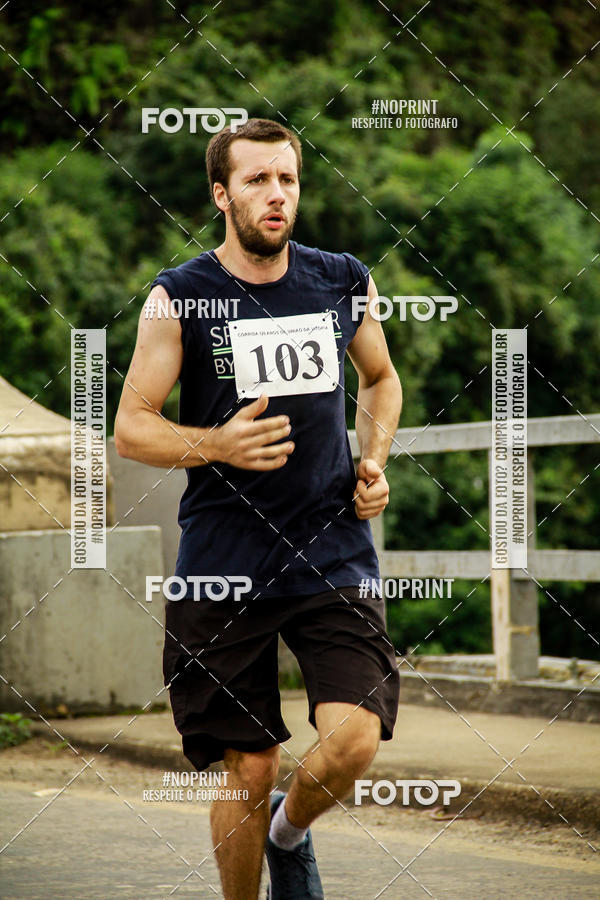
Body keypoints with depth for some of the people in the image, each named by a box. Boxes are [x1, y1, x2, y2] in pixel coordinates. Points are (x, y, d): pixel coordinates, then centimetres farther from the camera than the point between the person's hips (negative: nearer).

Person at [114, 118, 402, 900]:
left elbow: (381, 377, 25)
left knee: (354, 741, -15)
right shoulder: (179, 298, -3)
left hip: (334, 552, 2)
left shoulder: (345, 282, 6)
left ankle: (290, 831, 19)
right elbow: (130, 429, -1)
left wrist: (373, 463, 8)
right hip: (225, 564, -2)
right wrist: (217, 444, -19)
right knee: (249, 769, 1)